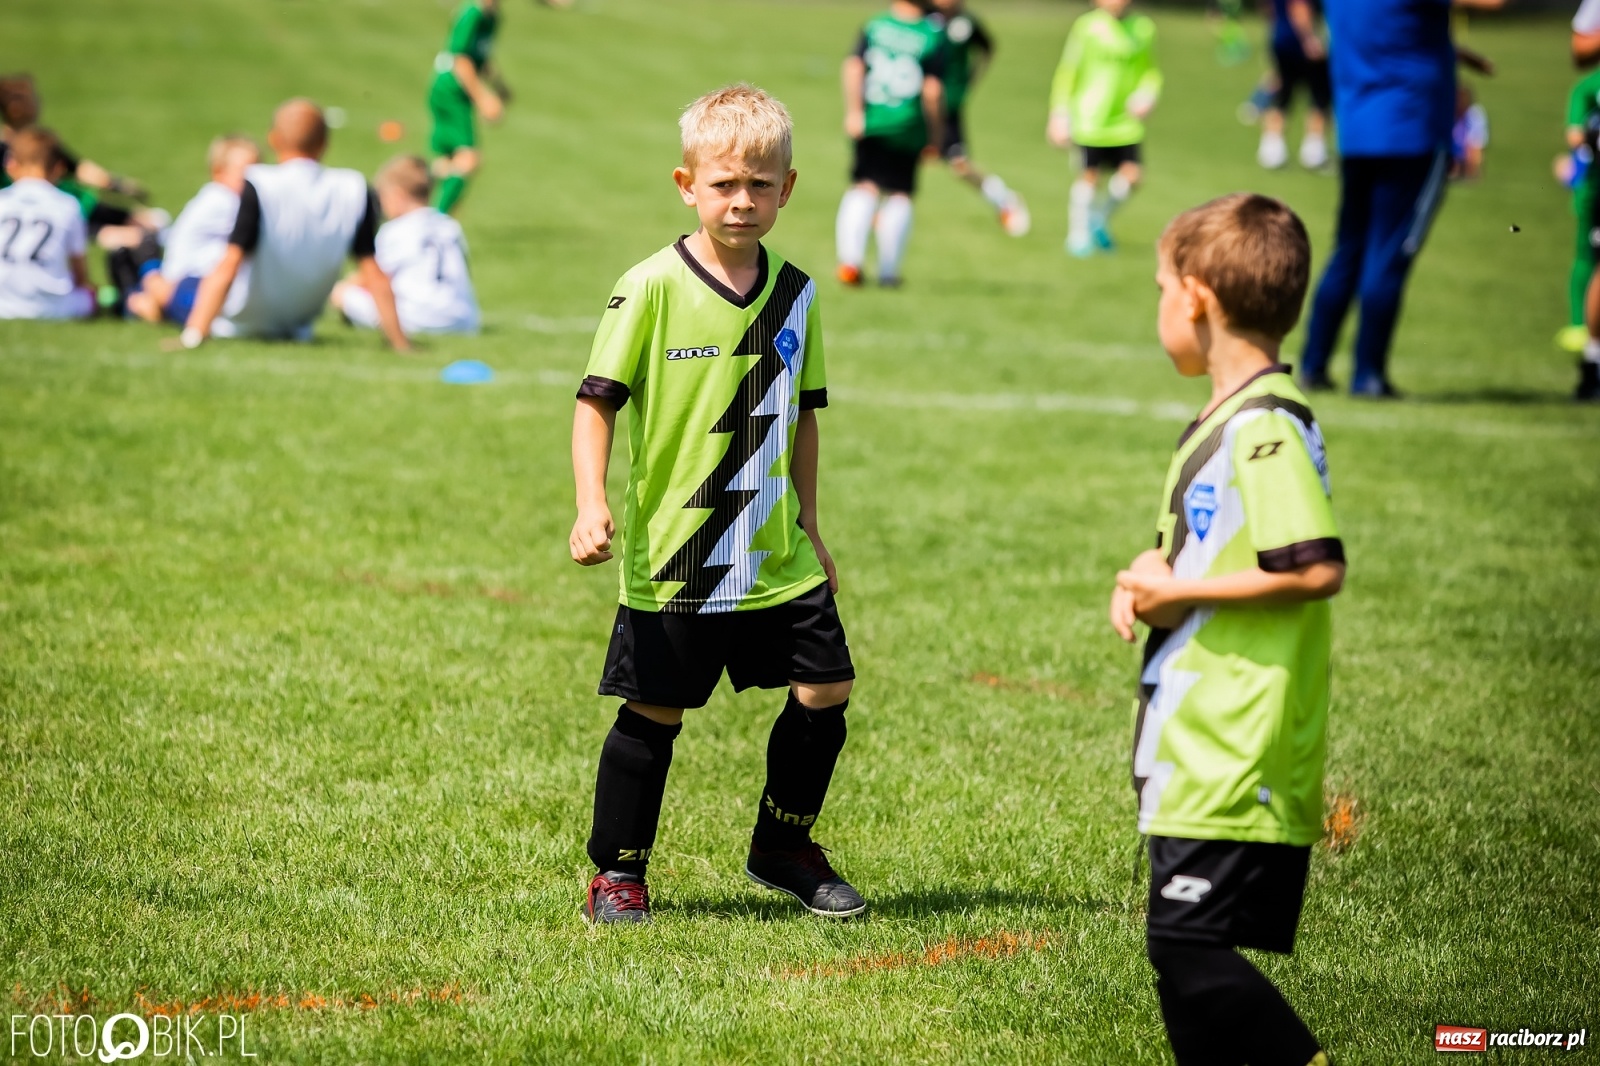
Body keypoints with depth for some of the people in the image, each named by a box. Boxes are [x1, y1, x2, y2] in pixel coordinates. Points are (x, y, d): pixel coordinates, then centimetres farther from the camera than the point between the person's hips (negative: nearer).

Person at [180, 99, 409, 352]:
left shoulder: (259, 188, -24)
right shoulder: (354, 191, -14)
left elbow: (229, 266, -30)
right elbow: (374, 276, -12)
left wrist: (192, 336, -33)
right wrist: (400, 343, -5)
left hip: (241, 323, -3)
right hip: (297, 326, 3)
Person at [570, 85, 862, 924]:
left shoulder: (795, 293, 5)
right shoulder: (651, 289, -11)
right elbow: (596, 402, -11)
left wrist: (810, 528, 18)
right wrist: (592, 505, -23)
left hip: (774, 556, 5)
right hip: (673, 557, -5)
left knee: (825, 690, 3)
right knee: (655, 712, 2)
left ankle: (782, 847, 24)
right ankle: (618, 871, 18)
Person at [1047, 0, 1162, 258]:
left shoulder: (1142, 27, 4)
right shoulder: (1087, 27, -7)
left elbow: (1150, 72, 16)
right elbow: (1067, 72, -2)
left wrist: (1147, 94, -5)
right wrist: (1060, 116, -4)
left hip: (1126, 119, 4)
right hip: (1091, 118, -4)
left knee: (1131, 176, -4)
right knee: (1091, 176, 0)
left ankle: (1100, 220, 23)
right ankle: (1078, 235, 18)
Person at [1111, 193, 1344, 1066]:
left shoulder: (1266, 427, -15)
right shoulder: (1222, 420, 17)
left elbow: (1315, 570, -25)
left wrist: (1182, 591, -16)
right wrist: (1149, 577, 7)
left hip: (1236, 758, -10)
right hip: (1201, 752, 10)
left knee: (1188, 944, -14)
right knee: (1188, 949, 11)